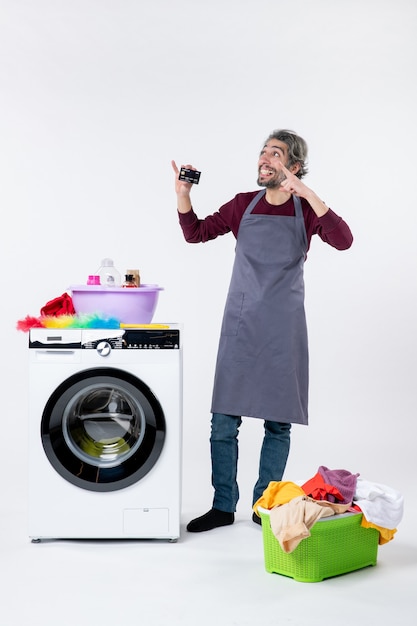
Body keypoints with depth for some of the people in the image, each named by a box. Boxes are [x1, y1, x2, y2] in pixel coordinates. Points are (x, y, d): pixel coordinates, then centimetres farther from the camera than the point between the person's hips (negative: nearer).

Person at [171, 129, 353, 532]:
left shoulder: (306, 210, 1)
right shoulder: (243, 205, 7)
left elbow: (343, 241, -17)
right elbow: (196, 233, 6)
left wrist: (306, 193, -23)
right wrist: (183, 195, -9)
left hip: (283, 329, -1)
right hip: (239, 326, 2)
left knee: (278, 422, 5)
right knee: (223, 420, 1)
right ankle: (223, 506, 13)